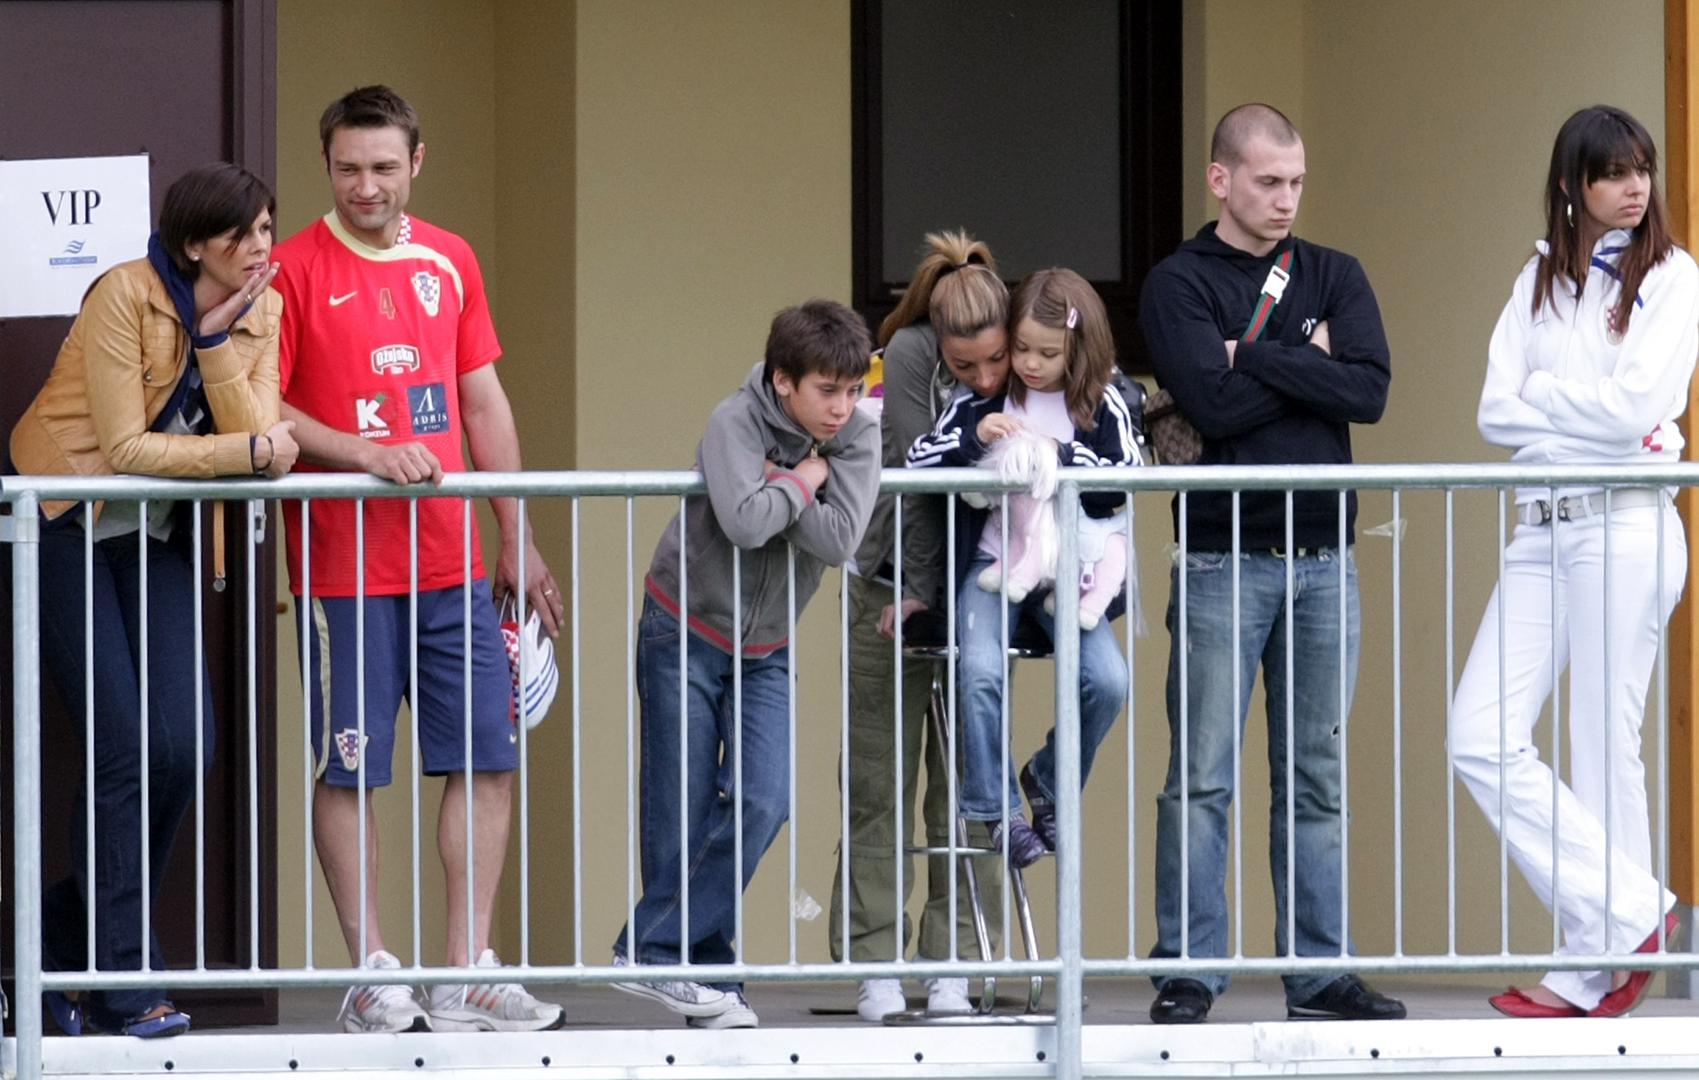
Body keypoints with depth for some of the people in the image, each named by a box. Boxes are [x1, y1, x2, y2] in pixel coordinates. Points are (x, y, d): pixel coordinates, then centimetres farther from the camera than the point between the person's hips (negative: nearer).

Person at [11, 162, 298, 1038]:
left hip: (156, 536, 6)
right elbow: (126, 447, -21)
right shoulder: (126, 295, -19)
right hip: (64, 527, -6)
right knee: (124, 749, -13)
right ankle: (123, 984, -7)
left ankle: (68, 936, 13)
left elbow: (263, 444, -14)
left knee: (182, 747, -5)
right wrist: (246, 451, -25)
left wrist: (217, 341, -23)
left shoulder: (262, 311, -3)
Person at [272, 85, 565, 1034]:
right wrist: (366, 454, -19)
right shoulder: (295, 270, -4)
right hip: (345, 566, -5)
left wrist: (519, 539, 14)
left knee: (488, 758, 3)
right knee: (348, 769, -1)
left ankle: (468, 972, 9)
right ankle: (372, 973, 5)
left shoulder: (451, 262, 11)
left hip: (452, 563, 5)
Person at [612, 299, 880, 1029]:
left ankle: (655, 951, -6)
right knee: (681, 814, -3)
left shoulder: (858, 438, -7)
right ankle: (707, 974, 7)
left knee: (761, 805, -12)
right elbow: (746, 523, -35)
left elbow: (839, 541, -21)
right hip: (685, 633, -4)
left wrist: (781, 489, -24)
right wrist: (801, 482, -21)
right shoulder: (736, 422, -19)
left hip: (765, 650, 4)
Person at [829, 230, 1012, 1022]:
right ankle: (874, 962, 3)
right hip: (897, 588, -2)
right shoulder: (909, 355, -17)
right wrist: (918, 592, -18)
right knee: (880, 782, 0)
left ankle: (955, 963, 1)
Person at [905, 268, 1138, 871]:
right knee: (981, 672, -28)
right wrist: (973, 436, -19)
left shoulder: (1104, 407, 3)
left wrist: (1064, 455, -20)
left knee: (1107, 679, -21)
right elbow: (916, 461, -2)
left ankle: (1049, 782, 8)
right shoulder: (981, 399, 3)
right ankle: (997, 808, -9)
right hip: (993, 564, -1)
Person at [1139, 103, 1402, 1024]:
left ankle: (1318, 967, 10)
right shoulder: (1179, 284, 1)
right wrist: (1307, 363, -5)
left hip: (1324, 559, 4)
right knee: (1202, 775, -4)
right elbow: (1212, 403, -14)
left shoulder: (1334, 277, 12)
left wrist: (1257, 359, -9)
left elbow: (1370, 390, -4)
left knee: (1316, 776, 6)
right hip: (1223, 560, -4)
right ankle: (1188, 973, -2)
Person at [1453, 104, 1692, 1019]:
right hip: (1540, 528, 6)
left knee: (1603, 751, -3)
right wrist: (1584, 418, -10)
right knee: (1482, 739, -4)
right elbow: (1496, 413, 4)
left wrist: (1541, 396, -2)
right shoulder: (1541, 281, 13)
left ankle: (1595, 969, 5)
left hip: (1624, 528, -6)